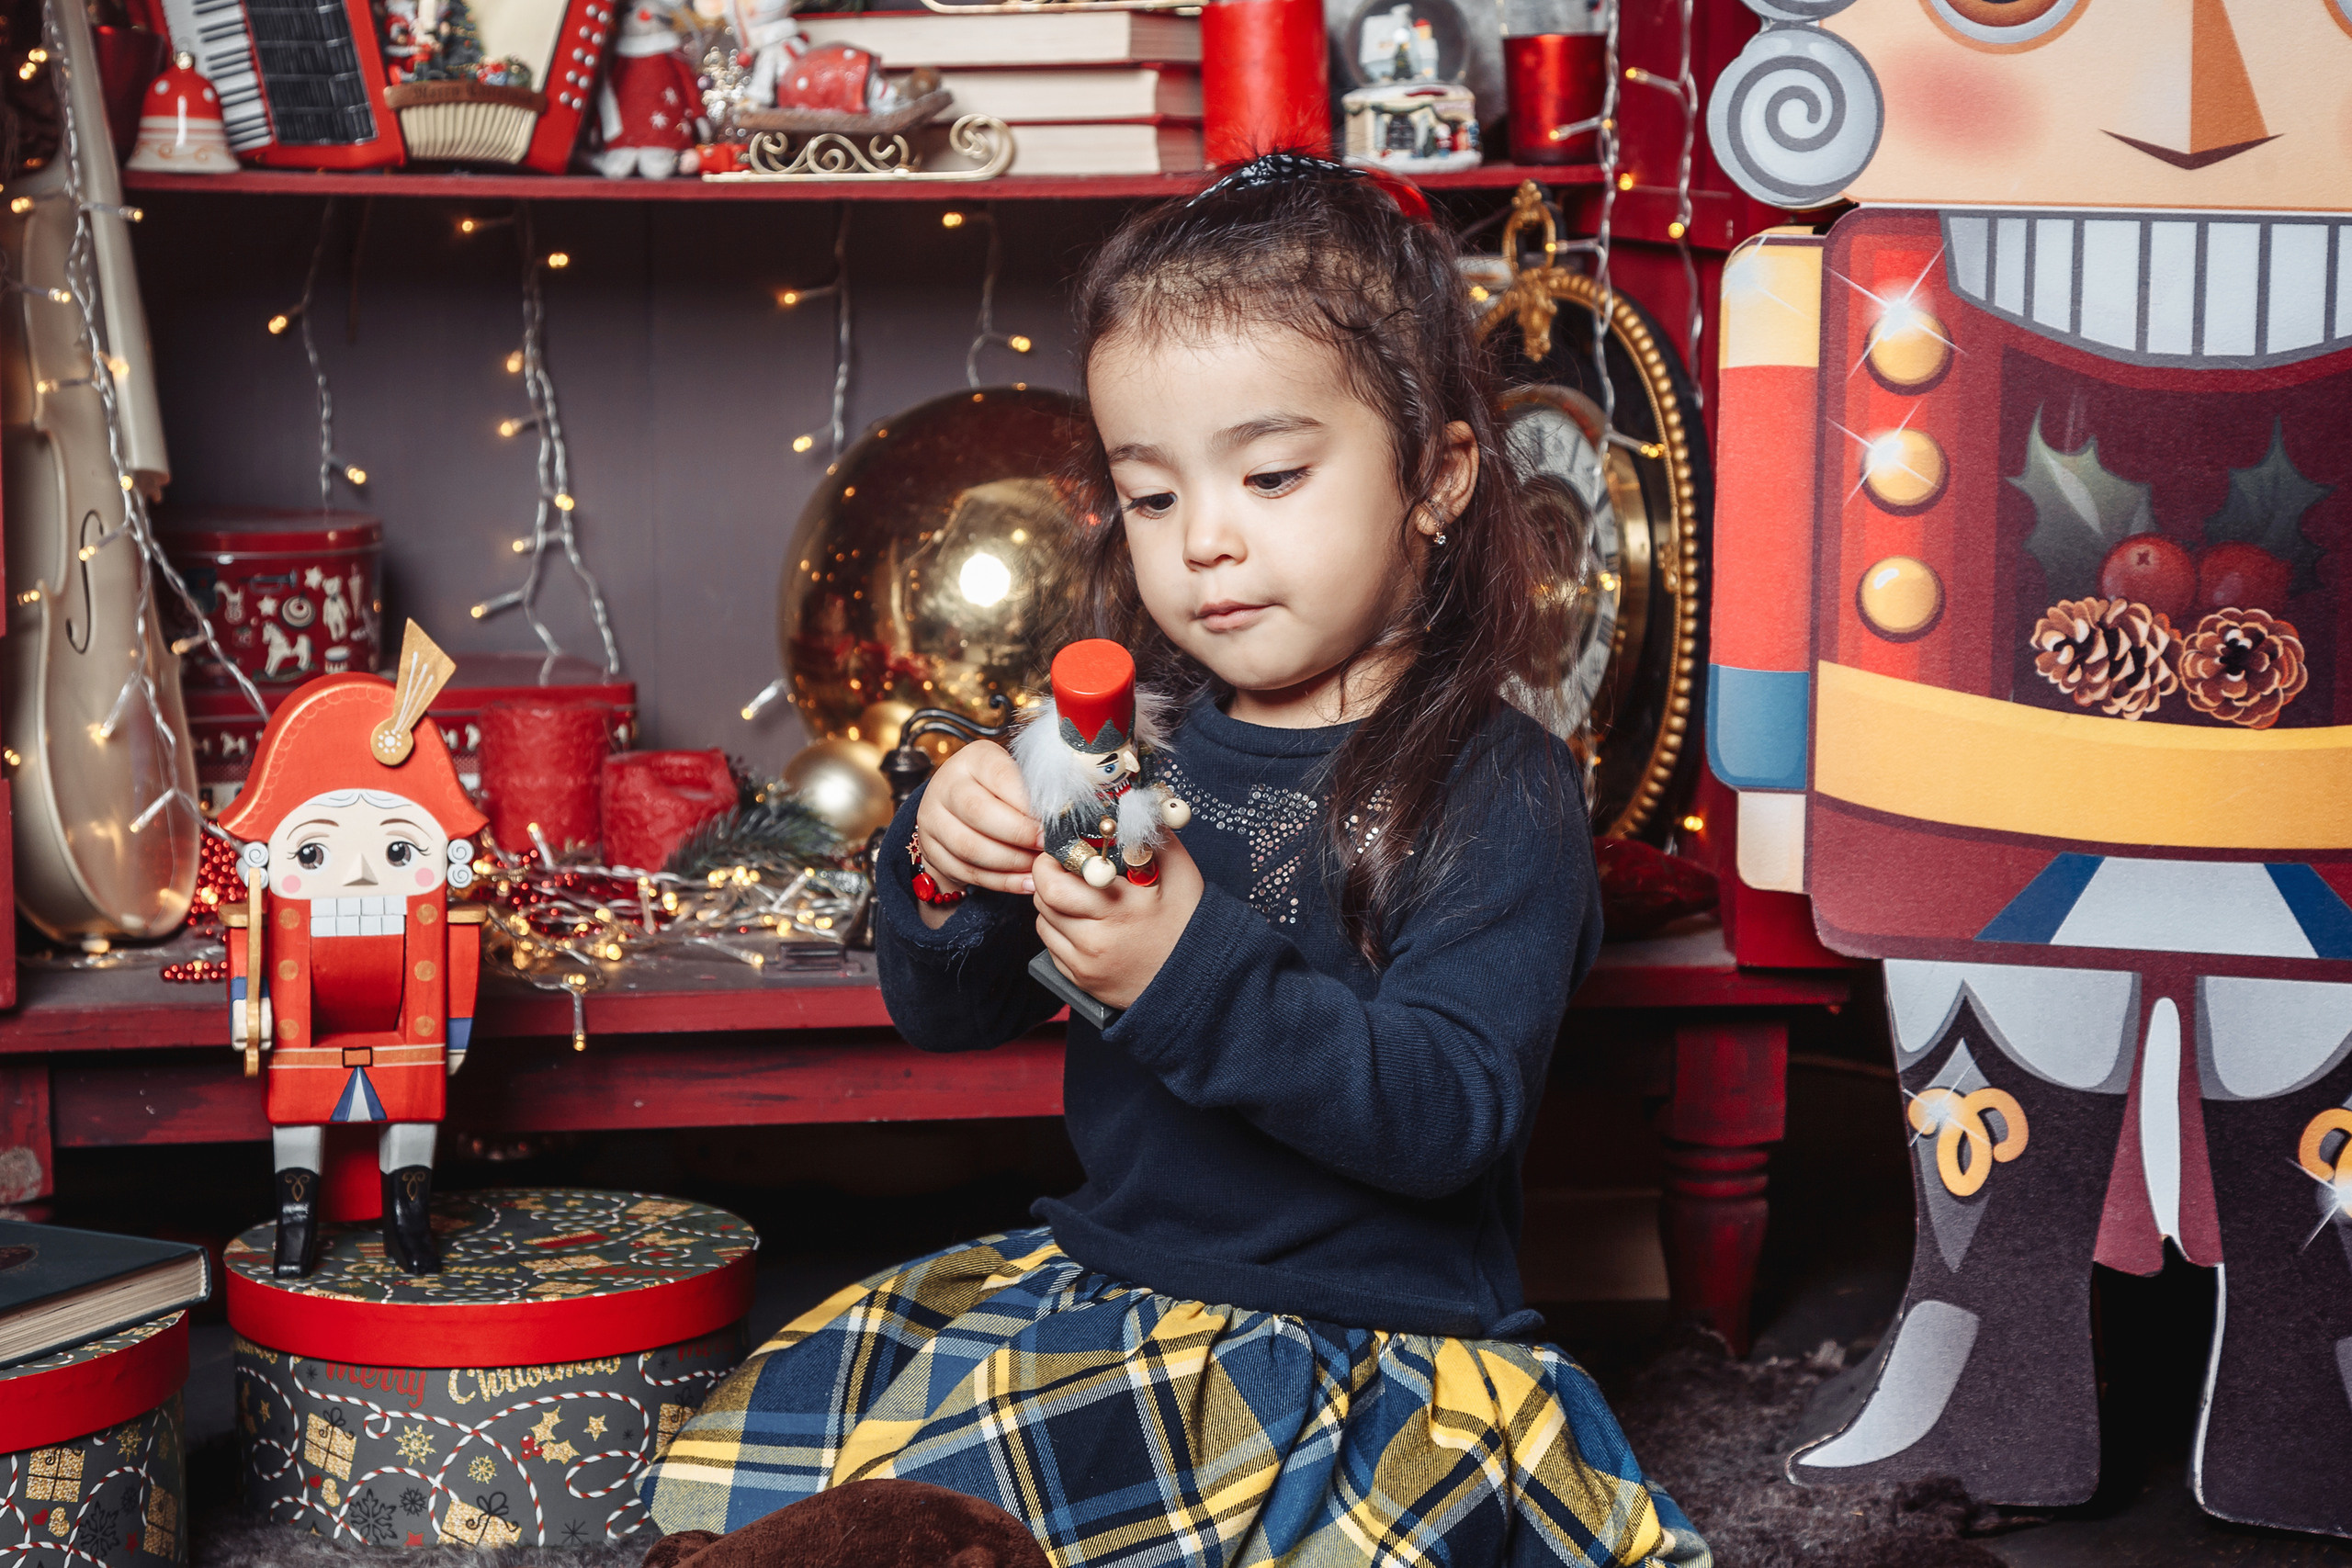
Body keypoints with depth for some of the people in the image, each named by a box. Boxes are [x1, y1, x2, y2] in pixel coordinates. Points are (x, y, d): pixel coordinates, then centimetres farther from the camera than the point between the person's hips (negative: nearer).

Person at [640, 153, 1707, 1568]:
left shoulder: (1495, 787, -10)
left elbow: (1453, 1116, -22)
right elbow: (950, 1017, 11)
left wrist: (1197, 974, -32)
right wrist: (947, 876, -12)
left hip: (1364, 1338, -6)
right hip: (1099, 1278, 6)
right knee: (789, 1420, -6)